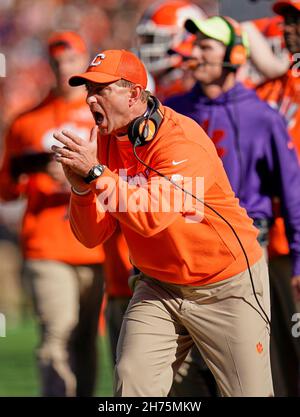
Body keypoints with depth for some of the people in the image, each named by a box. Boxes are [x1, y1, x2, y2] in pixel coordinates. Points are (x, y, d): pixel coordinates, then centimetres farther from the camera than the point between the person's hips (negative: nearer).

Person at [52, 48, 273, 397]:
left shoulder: (183, 140, -23)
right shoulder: (105, 143, -2)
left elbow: (151, 217, -35)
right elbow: (91, 236, -5)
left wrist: (95, 172, -33)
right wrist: (80, 184, -22)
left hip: (227, 287, -6)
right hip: (158, 287, 6)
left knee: (249, 393, -1)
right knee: (131, 384, -9)